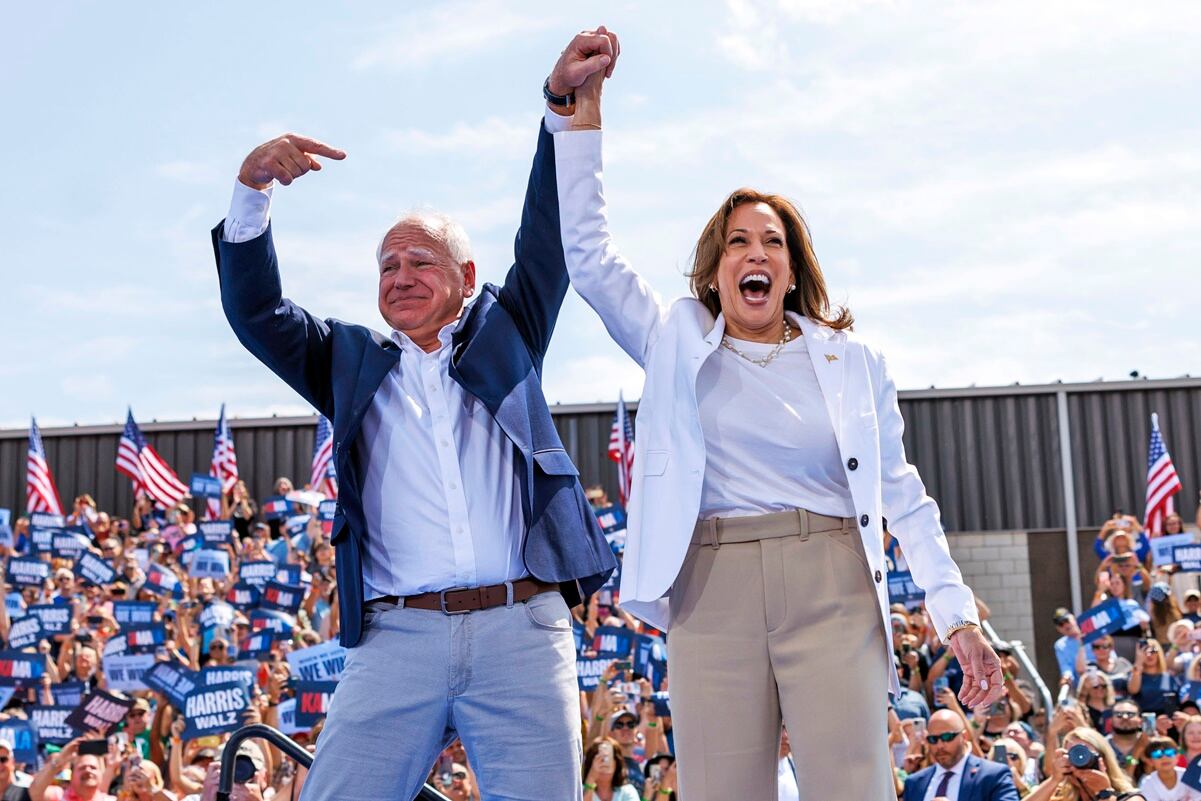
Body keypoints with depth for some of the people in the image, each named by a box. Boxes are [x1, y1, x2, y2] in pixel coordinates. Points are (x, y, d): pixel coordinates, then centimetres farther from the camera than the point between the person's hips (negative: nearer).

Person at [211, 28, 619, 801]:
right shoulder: (350, 360, 19)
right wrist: (252, 187, -6)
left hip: (521, 630, 0)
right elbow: (257, 311, 8)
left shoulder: (503, 333, 19)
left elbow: (548, 242, 10)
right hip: (399, 637, 0)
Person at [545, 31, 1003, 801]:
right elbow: (589, 255, 5)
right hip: (712, 589, 0)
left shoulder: (851, 360, 12)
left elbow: (902, 494, 12)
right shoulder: (679, 342, 12)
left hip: (832, 586, 0)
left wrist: (959, 614, 6)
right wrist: (581, 116, -2)